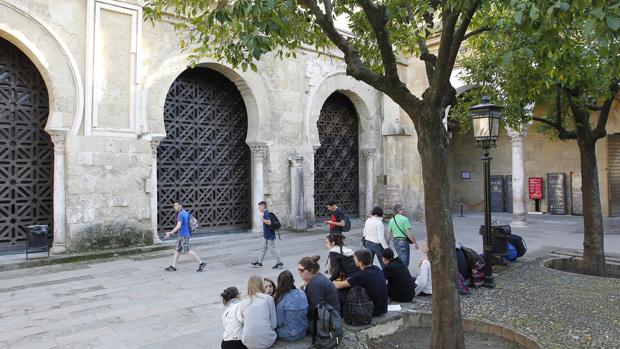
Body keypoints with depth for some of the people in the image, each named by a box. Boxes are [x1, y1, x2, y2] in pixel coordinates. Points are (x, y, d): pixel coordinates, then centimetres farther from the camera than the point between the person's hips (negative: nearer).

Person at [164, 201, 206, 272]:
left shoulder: (180, 214, -17)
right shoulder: (186, 213, 13)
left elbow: (178, 226, -23)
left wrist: (170, 233, -18)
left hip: (183, 236, -10)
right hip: (182, 235, 10)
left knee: (188, 251, -6)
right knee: (176, 250, 12)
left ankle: (201, 263, -3)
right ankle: (173, 267, 16)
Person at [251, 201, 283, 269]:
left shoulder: (266, 213, -18)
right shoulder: (266, 213, 14)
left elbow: (269, 222, -30)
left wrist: (262, 218, -24)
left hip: (269, 236, -10)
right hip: (267, 235, 10)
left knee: (273, 249, -3)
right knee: (264, 248, 15)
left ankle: (279, 262, 5)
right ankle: (259, 262, 23)